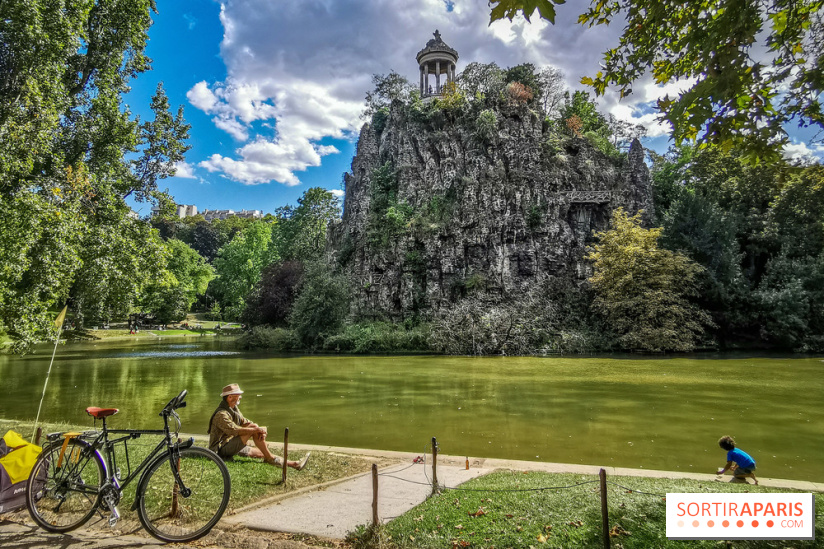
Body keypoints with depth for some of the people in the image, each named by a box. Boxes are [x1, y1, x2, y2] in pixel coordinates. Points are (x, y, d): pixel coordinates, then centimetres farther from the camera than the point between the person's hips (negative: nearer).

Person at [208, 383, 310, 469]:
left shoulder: (234, 409, 10)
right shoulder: (221, 414, -20)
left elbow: (245, 422, 7)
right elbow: (235, 430, -31)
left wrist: (260, 430, -13)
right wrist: (256, 430, -29)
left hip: (232, 446, 9)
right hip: (221, 449, -9)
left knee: (262, 453, -3)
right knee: (253, 428, -23)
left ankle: (292, 463, -7)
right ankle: (270, 458, -16)